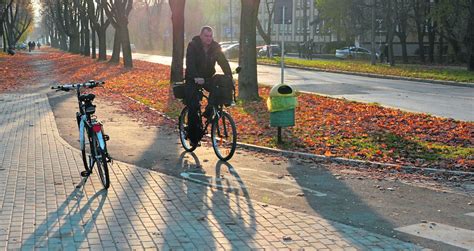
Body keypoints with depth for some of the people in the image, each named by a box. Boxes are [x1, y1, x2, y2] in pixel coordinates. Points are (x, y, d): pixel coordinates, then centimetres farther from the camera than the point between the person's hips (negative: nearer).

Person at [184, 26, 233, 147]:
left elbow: (223, 61, -12)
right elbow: (190, 63, -27)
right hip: (193, 80, -4)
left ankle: (209, 112, 4)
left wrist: (229, 76, -28)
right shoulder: (192, 46, -15)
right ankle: (193, 136, -6)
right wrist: (196, 77, -43)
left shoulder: (215, 47, -4)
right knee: (193, 107, -15)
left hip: (208, 78, 4)